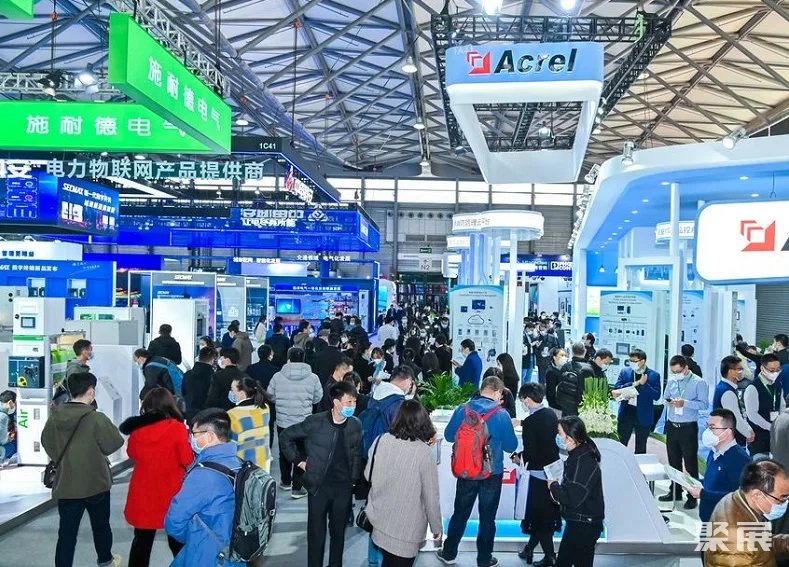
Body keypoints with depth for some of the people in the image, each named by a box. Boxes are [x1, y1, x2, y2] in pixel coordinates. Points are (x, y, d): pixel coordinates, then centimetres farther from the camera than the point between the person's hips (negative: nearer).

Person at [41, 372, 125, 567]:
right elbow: (115, 443, -10)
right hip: (96, 482, -2)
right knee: (101, 525, 19)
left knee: (67, 531, 5)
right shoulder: (96, 418, -22)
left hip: (66, 484, 3)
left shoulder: (55, 417, -7)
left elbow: (46, 441, 10)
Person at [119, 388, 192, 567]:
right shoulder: (177, 427, -17)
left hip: (143, 491, 3)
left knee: (142, 539, 16)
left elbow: (132, 454, 12)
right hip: (170, 491, -3)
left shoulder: (136, 427, -5)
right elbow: (187, 460, -11)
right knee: (176, 538, 14)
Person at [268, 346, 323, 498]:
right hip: (304, 422, -1)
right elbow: (318, 398, 0)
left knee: (284, 452, 19)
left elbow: (271, 396, 1)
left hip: (283, 421, 2)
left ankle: (285, 481, 34)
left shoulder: (278, 376, -9)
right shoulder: (313, 378, -10)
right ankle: (297, 487, 9)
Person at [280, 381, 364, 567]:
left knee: (338, 532, 14)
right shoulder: (315, 422, -13)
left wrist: (354, 480, 6)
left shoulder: (355, 425, -3)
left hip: (344, 487, 3)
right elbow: (285, 437, -2)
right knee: (316, 533, 7)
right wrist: (299, 460, -2)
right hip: (319, 485, -3)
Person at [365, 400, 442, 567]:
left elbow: (368, 475, 5)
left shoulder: (381, 440, -9)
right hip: (406, 529, -4)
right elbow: (431, 497, -14)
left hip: (380, 520, 4)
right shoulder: (425, 452, -20)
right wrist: (437, 528, 0)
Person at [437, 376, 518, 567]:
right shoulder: (502, 415, -14)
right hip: (492, 474, -2)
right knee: (487, 518, 13)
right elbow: (511, 446, -7)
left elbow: (449, 435, 2)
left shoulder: (463, 409, -8)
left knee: (460, 514, 18)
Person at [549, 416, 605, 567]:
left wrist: (553, 486, -12)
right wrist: (557, 489, 1)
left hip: (584, 526, -9)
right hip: (576, 522, 10)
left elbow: (573, 498, -28)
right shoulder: (578, 455, 6)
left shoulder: (584, 461, -25)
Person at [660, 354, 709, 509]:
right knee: (673, 461, 14)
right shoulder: (671, 381, 9)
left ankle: (692, 496, 7)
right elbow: (665, 398, 16)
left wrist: (685, 403, -22)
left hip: (688, 428, -6)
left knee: (690, 462, 0)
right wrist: (667, 402, -6)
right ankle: (675, 491, 26)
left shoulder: (699, 383, -8)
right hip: (671, 425, 6)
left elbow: (704, 404, -13)